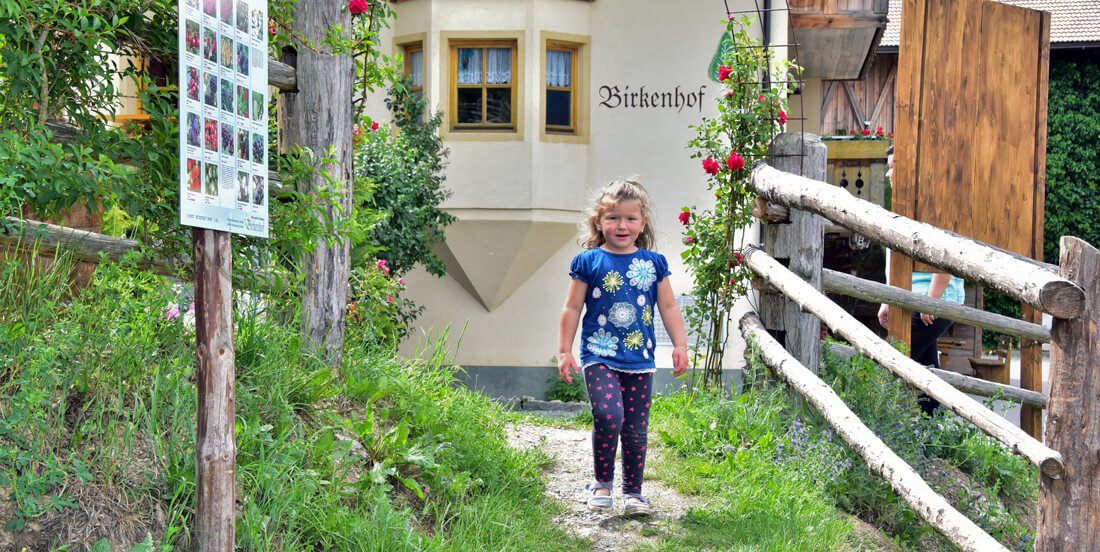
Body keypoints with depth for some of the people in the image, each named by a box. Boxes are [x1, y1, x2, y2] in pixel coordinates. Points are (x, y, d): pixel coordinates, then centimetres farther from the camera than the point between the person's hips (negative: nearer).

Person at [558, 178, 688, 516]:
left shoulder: (653, 263, 8)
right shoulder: (588, 261, 1)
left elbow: (669, 307, 12)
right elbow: (572, 309, 3)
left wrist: (680, 345, 4)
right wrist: (564, 350, 0)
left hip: (640, 361, 3)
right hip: (600, 356, -3)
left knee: (636, 430, 5)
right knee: (608, 415, -21)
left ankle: (633, 491, 22)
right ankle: (602, 483, 1)